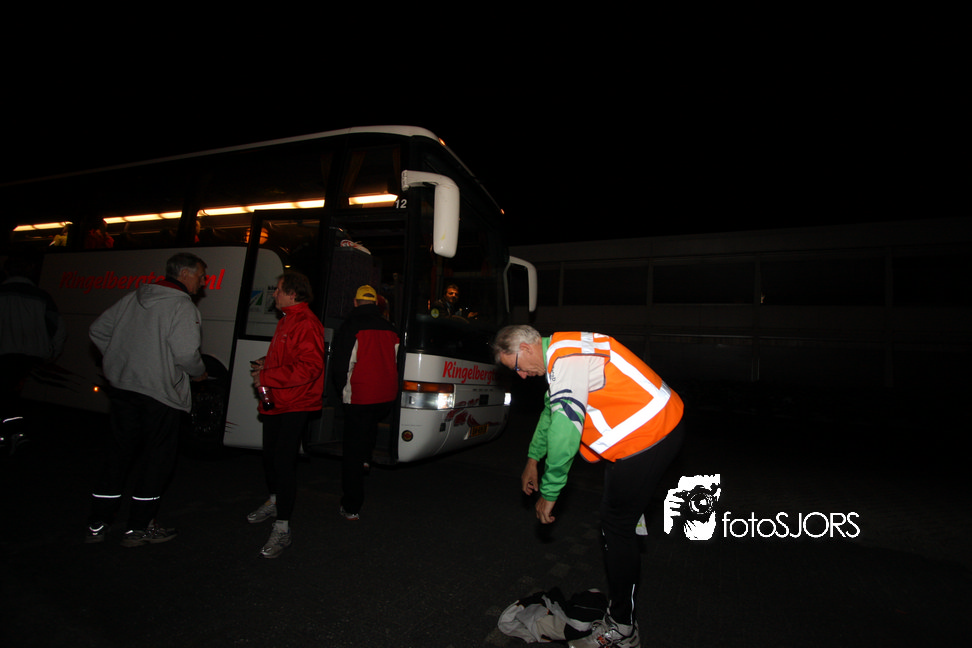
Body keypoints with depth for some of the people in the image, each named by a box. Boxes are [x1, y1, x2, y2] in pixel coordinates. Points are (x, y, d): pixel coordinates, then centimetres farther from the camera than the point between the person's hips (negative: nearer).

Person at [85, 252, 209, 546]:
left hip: (122, 387, 7)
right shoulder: (182, 306, -14)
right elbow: (186, 353, -24)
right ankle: (139, 528, 15)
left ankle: (97, 524, 27)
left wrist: (122, 361, 20)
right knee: (158, 457, 7)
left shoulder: (133, 298, 11)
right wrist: (199, 372, -4)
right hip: (159, 393, -7)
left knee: (118, 454, 17)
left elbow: (97, 330, 17)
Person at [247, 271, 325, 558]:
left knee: (284, 461, -9)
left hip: (295, 405, -10)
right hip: (276, 402, 11)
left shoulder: (306, 324, -19)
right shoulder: (286, 320, 16)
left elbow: (309, 367, -28)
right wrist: (266, 363, 9)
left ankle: (282, 528, 1)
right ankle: (274, 502, 45)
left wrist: (267, 377, -23)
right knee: (270, 456, 22)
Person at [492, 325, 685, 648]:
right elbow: (552, 410, 22)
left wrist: (549, 493, -19)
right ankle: (618, 594, 40)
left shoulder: (568, 358, -24)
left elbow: (564, 430, -28)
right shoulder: (559, 354, 9)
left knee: (616, 524, -2)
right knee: (619, 518, 21)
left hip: (650, 435, -10)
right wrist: (532, 458, 27)